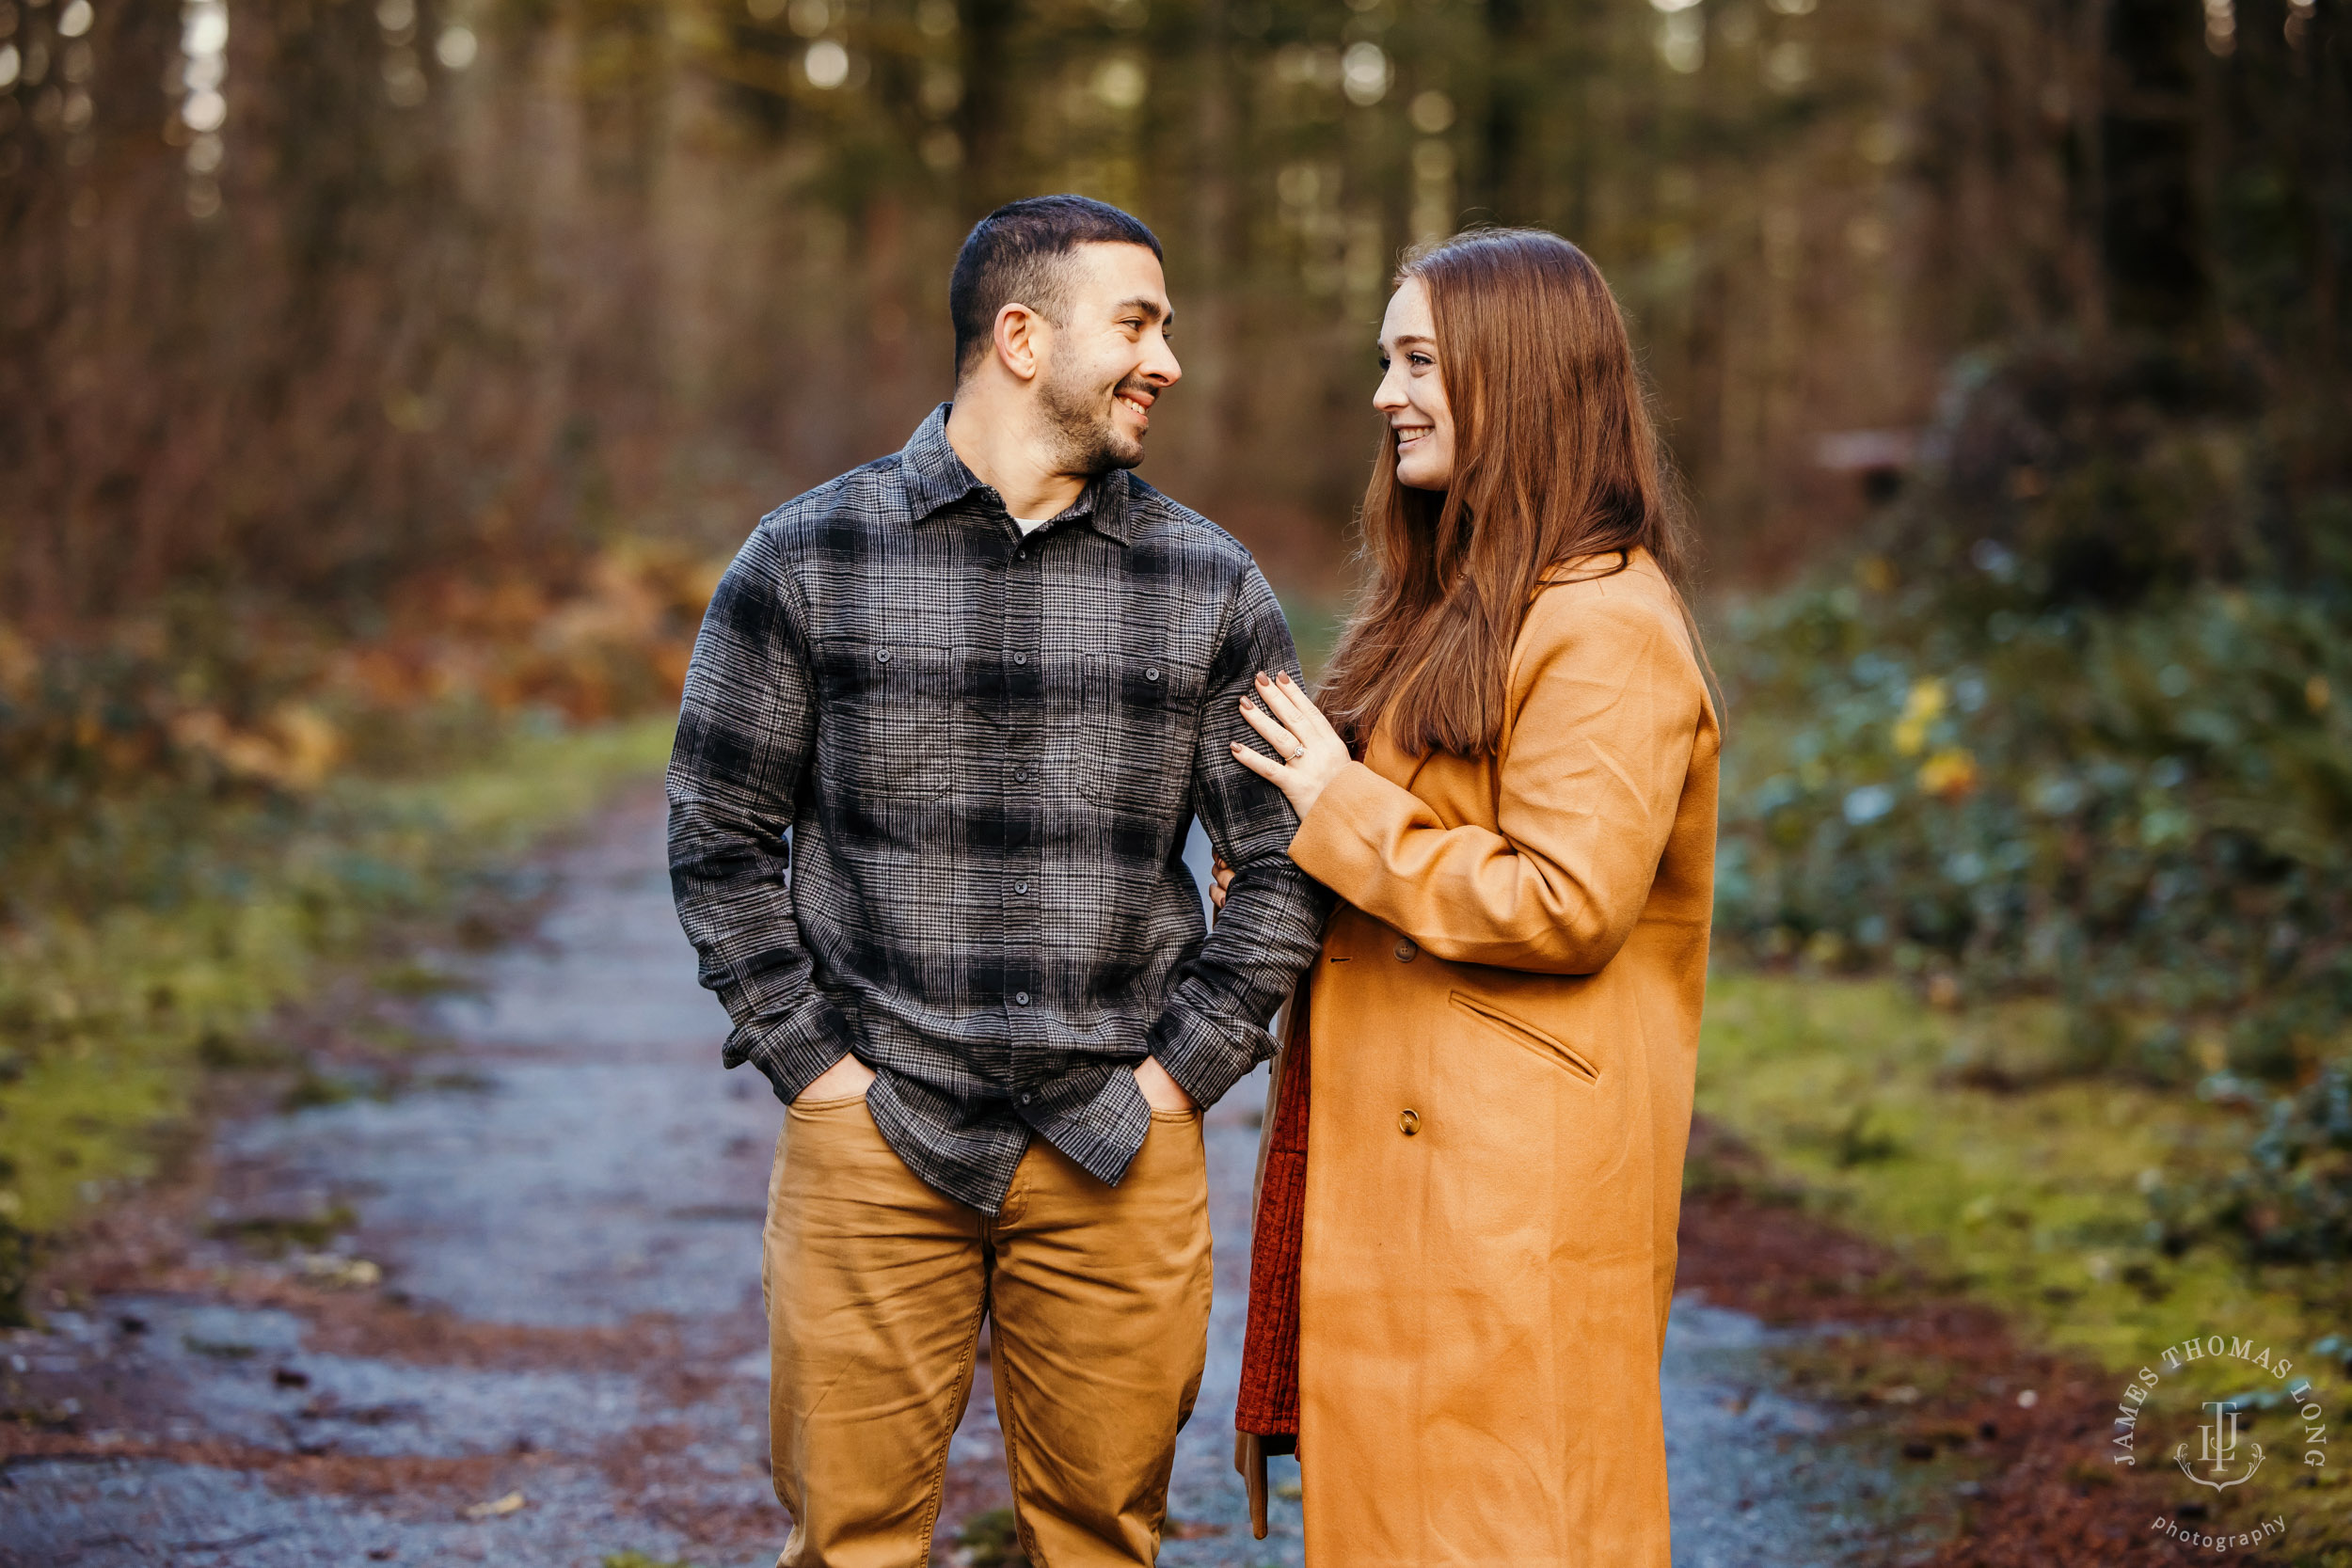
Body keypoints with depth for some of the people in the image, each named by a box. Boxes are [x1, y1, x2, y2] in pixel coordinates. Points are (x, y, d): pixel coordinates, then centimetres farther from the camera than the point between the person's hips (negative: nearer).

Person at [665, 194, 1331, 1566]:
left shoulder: (1212, 590, 4)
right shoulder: (808, 561, 0)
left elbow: (1287, 860, 7)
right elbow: (720, 840, 4)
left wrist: (1181, 1071, -1)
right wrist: (814, 1063, -3)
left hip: (1118, 1154, 2)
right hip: (872, 1145, -1)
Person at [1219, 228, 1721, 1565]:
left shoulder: (1609, 635, -15)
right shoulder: (1463, 601, 17)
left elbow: (1567, 904, -23)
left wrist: (1342, 811, -15)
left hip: (1515, 1186, -10)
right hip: (1397, 1147, 10)